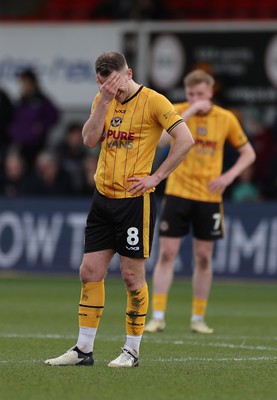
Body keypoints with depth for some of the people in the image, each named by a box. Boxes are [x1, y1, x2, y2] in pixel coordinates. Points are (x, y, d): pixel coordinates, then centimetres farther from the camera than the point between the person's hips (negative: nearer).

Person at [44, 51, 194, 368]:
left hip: (134, 199, -6)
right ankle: (83, 350, 11)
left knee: (132, 276, -2)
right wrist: (105, 101, -12)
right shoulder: (102, 101, 9)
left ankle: (132, 351, 8)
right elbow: (90, 140, -3)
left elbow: (185, 139, -13)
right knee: (90, 272, 5)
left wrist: (156, 176, -13)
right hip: (103, 197, 6)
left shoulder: (153, 101, -9)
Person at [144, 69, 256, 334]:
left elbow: (248, 153, 11)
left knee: (203, 258, 5)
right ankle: (158, 316, -3)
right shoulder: (179, 112, -4)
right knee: (166, 254, -6)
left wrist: (230, 175, -7)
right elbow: (162, 139, -24)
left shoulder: (226, 119, 1)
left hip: (209, 196, 1)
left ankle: (198, 318, 15)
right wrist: (191, 111, -26)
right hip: (177, 193, -1)